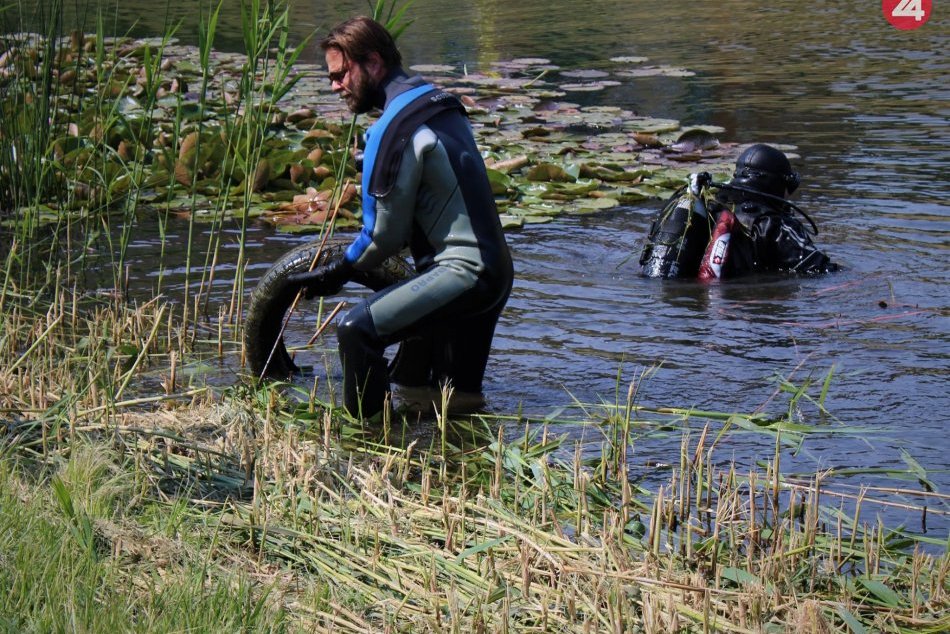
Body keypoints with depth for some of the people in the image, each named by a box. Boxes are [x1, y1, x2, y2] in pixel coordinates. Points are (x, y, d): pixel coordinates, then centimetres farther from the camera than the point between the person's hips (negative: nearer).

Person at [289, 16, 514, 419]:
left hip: (461, 273, -10)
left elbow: (385, 235, -9)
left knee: (358, 330, -21)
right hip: (495, 272, 10)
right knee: (458, 404, 22)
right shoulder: (441, 105, 14)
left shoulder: (395, 128, -15)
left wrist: (341, 271, 7)